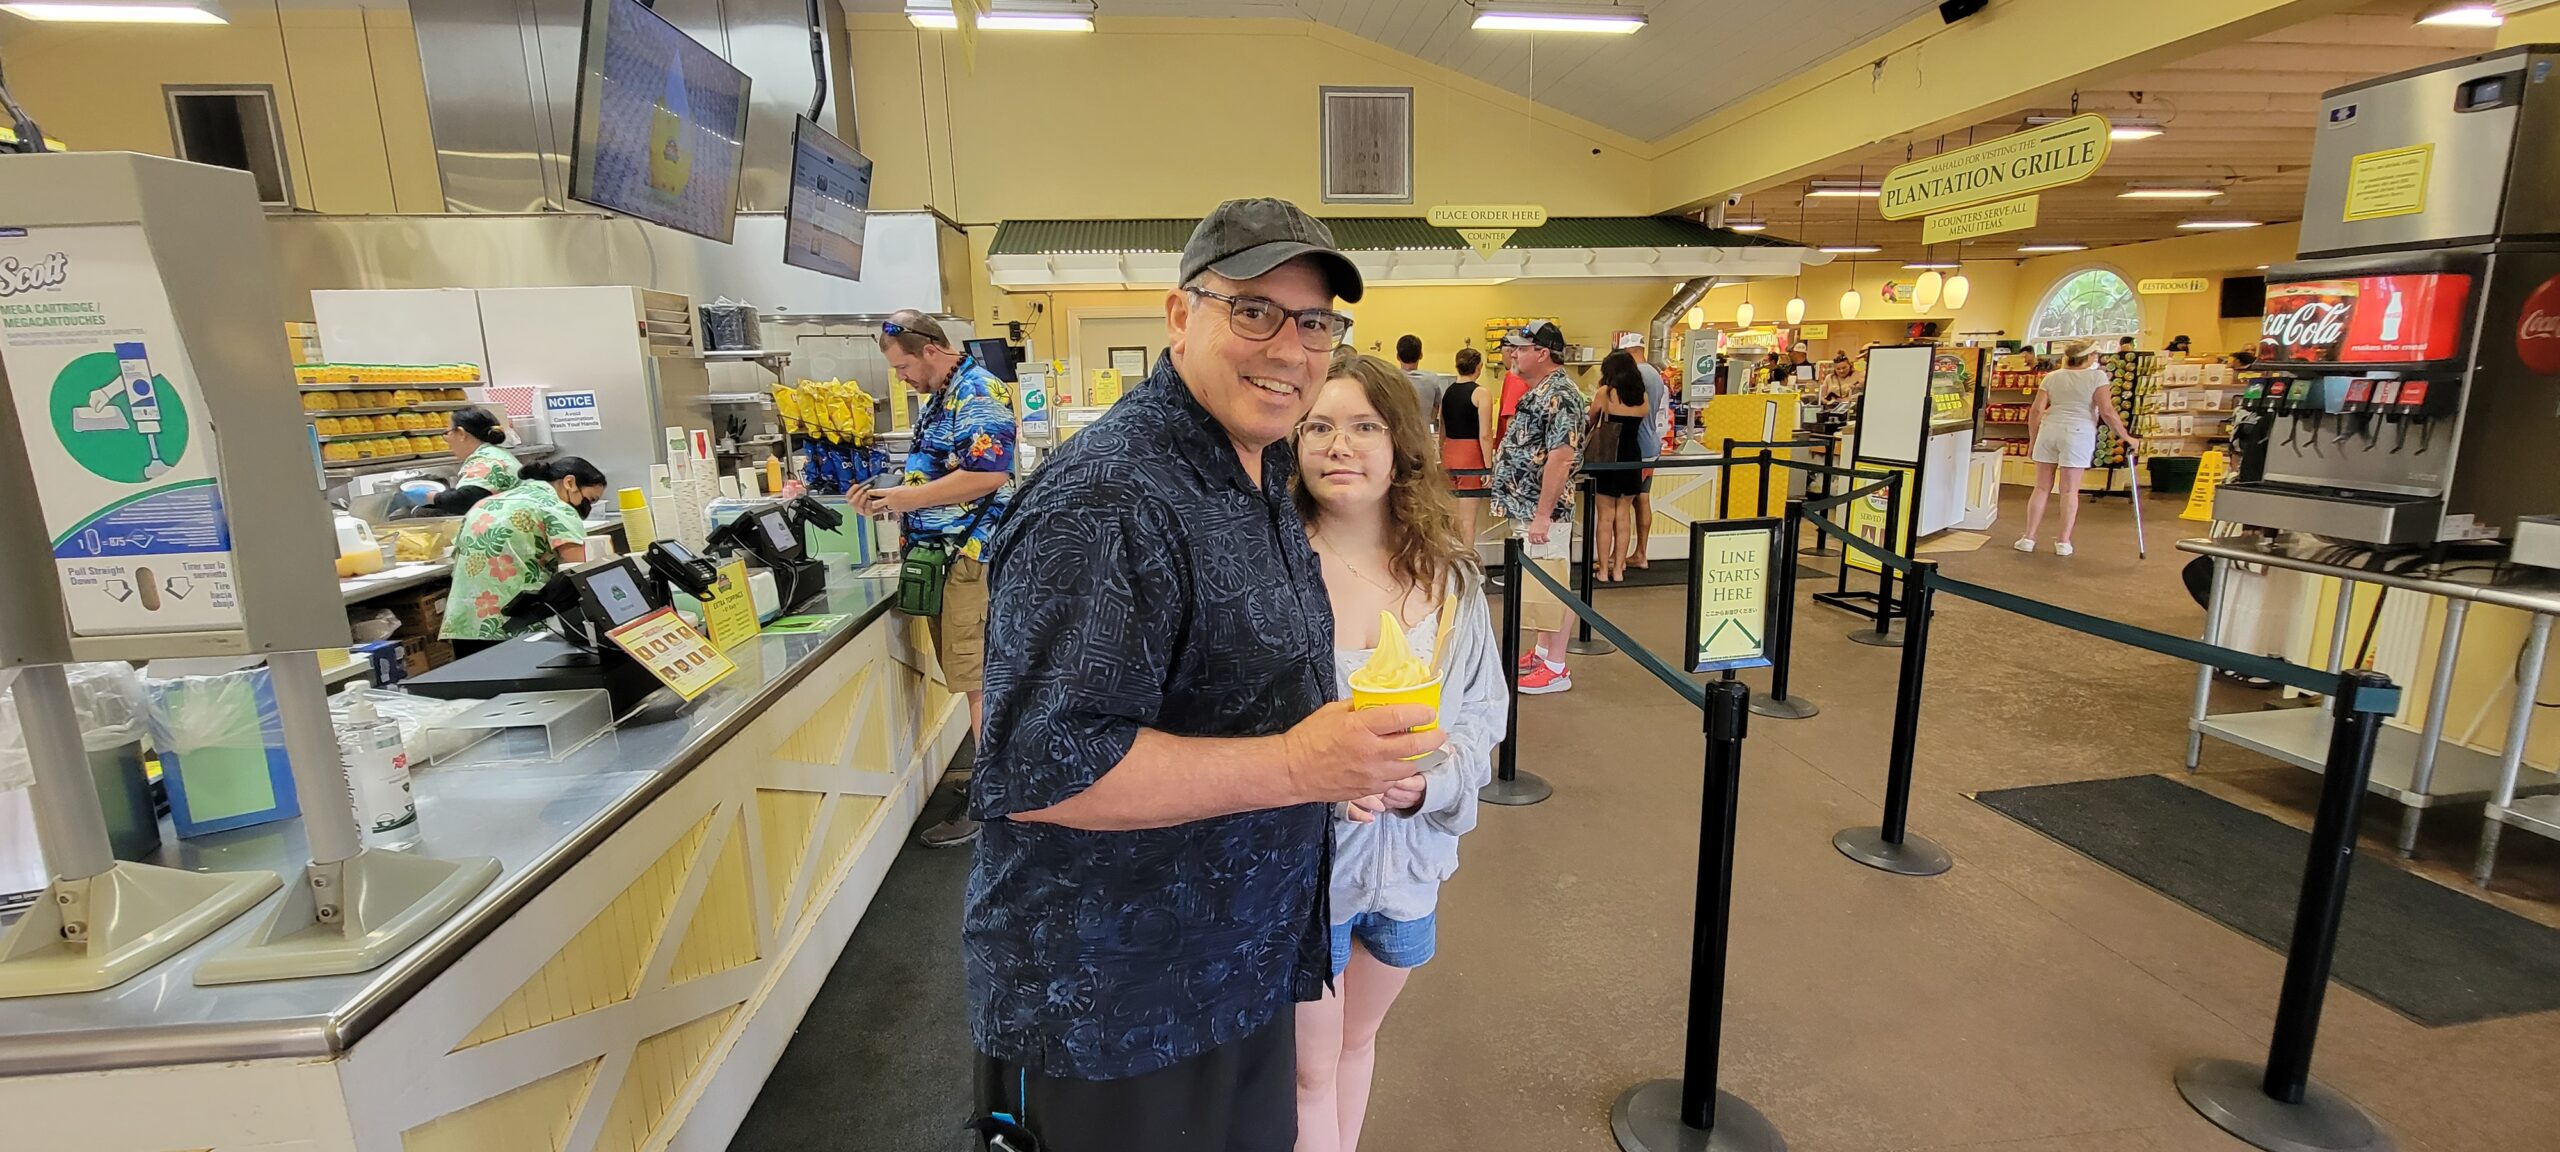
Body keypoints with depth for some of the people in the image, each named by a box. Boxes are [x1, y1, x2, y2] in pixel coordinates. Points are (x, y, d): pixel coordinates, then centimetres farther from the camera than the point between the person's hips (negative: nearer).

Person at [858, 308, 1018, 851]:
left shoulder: (978, 391, -12)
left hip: (973, 555, -10)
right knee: (972, 676, 15)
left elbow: (988, 475, -23)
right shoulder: (939, 398, 19)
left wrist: (910, 497, -16)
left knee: (978, 678, -4)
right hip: (945, 555, 10)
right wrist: (893, 497, 10)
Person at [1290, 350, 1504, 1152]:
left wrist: (1428, 779, -19)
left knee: (1359, 1040, 27)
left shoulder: (1450, 576, -5)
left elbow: (1483, 711, -1)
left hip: (1407, 852, 4)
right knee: (1310, 1070, 17)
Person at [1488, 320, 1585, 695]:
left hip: (1542, 514, -10)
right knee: (1536, 587, 18)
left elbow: (1560, 458, -24)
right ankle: (1543, 652, 30)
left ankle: (1556, 668, 5)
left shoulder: (1559, 397, -17)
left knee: (1548, 589, -3)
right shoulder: (1537, 393, 14)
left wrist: (1542, 515, -26)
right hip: (1525, 510, 10)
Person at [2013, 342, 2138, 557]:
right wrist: (2126, 437, 2)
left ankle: (2029, 538, 7)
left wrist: (2033, 439, 14)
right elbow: (2107, 412, -6)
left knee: (2042, 487, 8)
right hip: (2078, 433, -3)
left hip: (2049, 430, 3)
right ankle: (2064, 542, 6)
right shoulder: (2096, 376, 0)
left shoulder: (2052, 377, 9)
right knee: (2070, 489, 3)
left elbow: (2036, 410, 5)